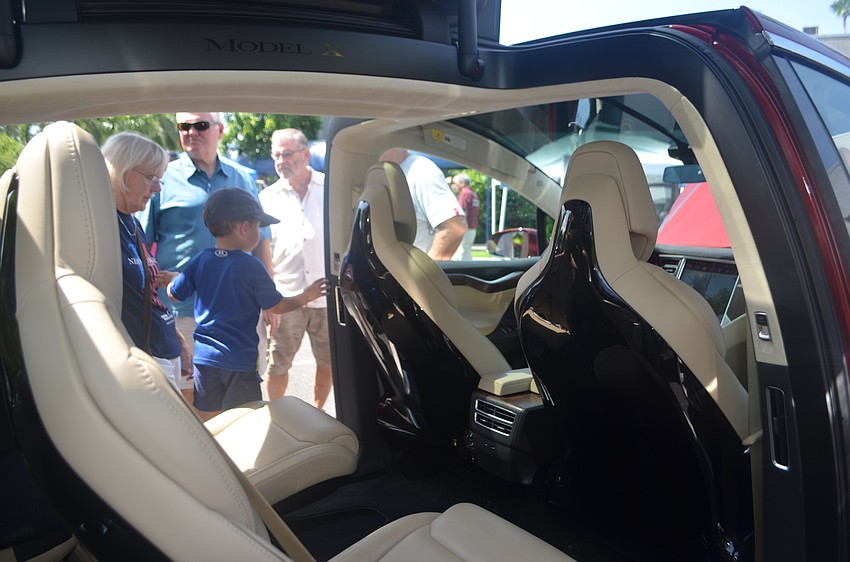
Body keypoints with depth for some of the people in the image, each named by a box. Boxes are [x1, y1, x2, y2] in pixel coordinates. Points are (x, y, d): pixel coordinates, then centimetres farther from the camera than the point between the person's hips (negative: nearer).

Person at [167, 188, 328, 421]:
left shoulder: (199, 261, -1)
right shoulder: (251, 266, -14)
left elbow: (174, 293, 10)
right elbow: (276, 307, -7)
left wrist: (173, 278, 32)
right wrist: (306, 296, 7)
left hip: (204, 358, 5)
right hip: (240, 360, -4)